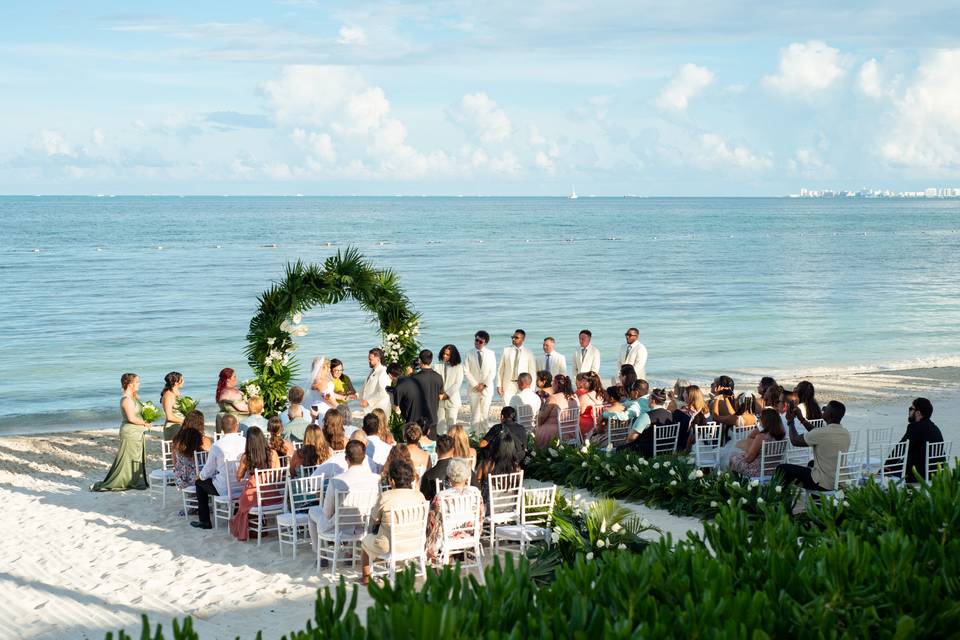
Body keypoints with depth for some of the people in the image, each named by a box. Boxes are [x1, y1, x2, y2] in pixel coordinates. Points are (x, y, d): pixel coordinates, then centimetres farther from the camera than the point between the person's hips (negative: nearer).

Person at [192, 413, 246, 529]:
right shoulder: (246, 442, -8)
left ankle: (204, 521, 24)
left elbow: (208, 471, -4)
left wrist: (201, 475, 20)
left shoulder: (216, 446, -15)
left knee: (200, 482, 22)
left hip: (225, 489, -4)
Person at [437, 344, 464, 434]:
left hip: (452, 399, -2)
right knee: (440, 423, 4)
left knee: (451, 423, -1)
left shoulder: (458, 367, -1)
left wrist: (446, 395, -10)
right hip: (439, 400, 2)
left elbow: (458, 383, -5)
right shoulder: (439, 365, 5)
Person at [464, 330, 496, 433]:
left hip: (487, 388, 0)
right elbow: (466, 371, 1)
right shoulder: (470, 354, 4)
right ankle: (475, 434, 2)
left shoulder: (491, 354, 4)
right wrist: (475, 384, -8)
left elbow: (493, 372, 1)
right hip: (473, 388, 0)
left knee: (485, 413, -2)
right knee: (475, 413, 0)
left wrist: (484, 384, -8)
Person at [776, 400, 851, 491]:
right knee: (812, 463, 37)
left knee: (782, 469, 7)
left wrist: (790, 422, 7)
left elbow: (795, 441, -9)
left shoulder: (823, 433, -24)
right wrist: (802, 419, 18)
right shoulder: (846, 434, -2)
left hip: (822, 485, -7)